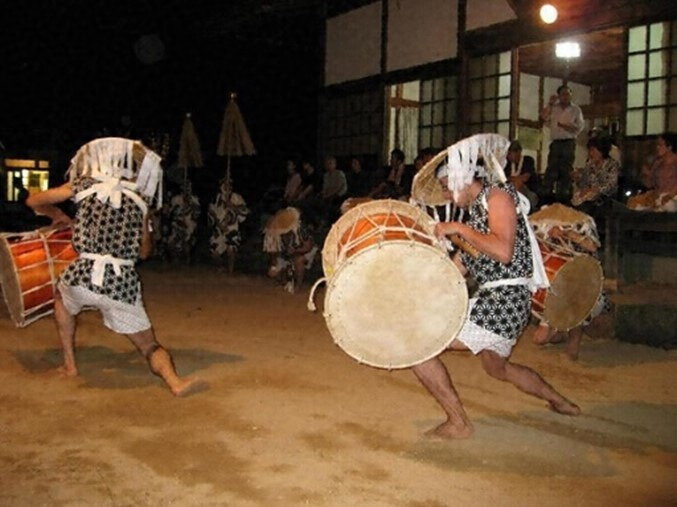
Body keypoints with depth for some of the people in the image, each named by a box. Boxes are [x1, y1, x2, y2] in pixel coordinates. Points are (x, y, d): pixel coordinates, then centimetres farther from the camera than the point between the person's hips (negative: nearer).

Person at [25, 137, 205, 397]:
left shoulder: (85, 185, 11)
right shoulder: (139, 200, 16)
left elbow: (34, 202, 21)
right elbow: (144, 251, 23)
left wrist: (59, 215, 39)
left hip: (82, 275, 0)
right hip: (123, 282, 1)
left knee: (61, 296, 37)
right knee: (150, 346, 11)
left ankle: (69, 364, 33)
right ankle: (175, 382, -20)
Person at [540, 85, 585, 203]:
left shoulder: (575, 109, 8)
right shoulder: (553, 108, 11)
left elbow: (580, 127, 3)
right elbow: (543, 117, -4)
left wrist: (564, 126, -9)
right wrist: (550, 104, -7)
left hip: (569, 143, -1)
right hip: (555, 143, 1)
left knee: (566, 171, 2)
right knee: (551, 170, -3)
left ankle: (563, 195, 7)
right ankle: (547, 194, -2)